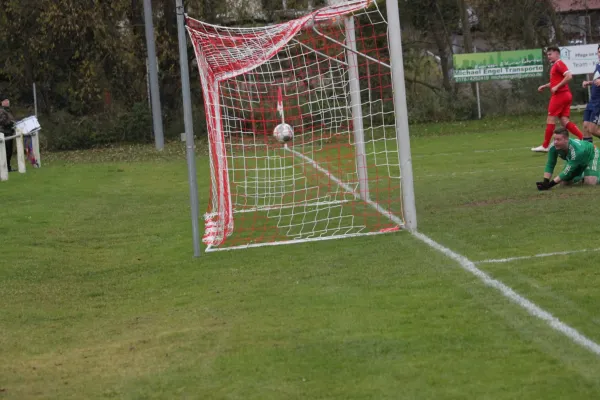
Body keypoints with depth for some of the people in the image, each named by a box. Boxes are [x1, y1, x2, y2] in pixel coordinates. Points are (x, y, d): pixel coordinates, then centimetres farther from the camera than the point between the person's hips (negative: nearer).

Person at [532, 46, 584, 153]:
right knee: (564, 121, 4)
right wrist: (545, 86, 25)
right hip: (565, 96, 10)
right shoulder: (555, 66, 20)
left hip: (560, 95, -10)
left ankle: (545, 146, 0)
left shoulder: (559, 64, -10)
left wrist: (557, 87, -22)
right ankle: (582, 138, -4)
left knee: (550, 120, -4)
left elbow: (569, 76, -24)